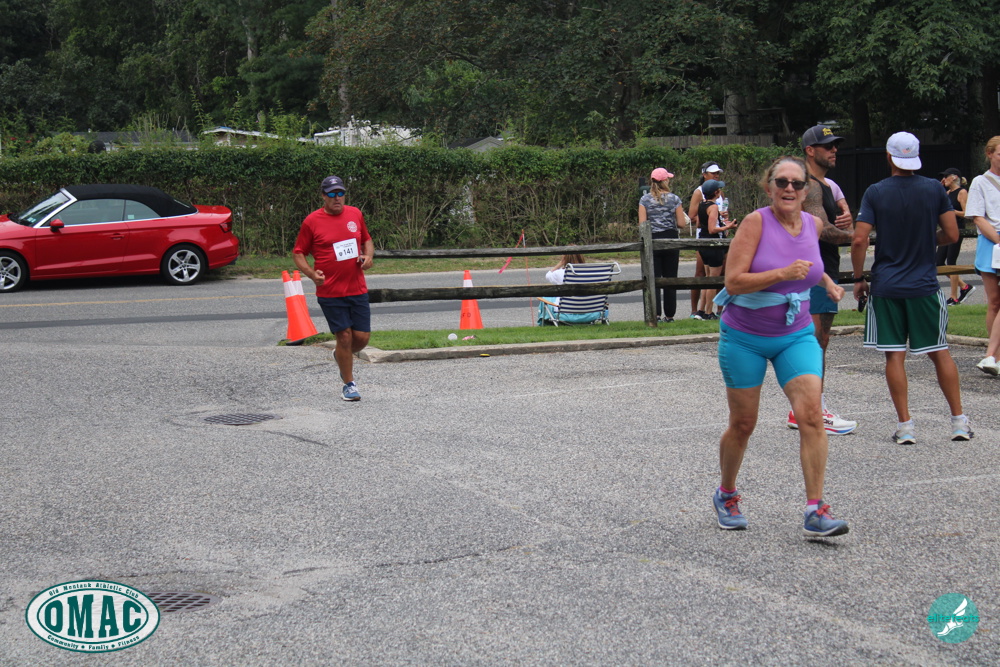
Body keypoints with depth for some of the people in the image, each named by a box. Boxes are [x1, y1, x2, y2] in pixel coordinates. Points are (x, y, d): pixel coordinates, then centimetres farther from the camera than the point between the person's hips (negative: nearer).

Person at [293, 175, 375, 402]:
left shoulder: (355, 214, 8)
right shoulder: (312, 221, -4)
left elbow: (367, 240, 23)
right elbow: (298, 253, 1)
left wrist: (368, 256, 1)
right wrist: (312, 273, -16)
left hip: (357, 289, 4)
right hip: (330, 291, -4)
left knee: (362, 337, 1)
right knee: (344, 336, -5)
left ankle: (342, 356, 36)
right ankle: (349, 385, 13)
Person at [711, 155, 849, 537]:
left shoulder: (813, 225, 1)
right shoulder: (756, 222, -15)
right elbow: (733, 281, -22)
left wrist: (826, 282, 12)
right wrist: (784, 273, -30)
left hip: (796, 335, 4)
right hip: (744, 337, -3)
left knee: (811, 415, -14)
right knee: (742, 424, 7)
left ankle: (815, 512, -12)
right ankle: (726, 496, 32)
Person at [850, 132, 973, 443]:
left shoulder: (875, 192, -5)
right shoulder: (934, 188, -1)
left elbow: (859, 240, -10)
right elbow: (952, 234, 1)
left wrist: (858, 278, 2)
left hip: (886, 286, -1)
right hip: (925, 286, 1)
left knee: (895, 355, 2)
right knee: (939, 352, 11)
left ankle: (905, 426, 1)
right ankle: (960, 422, 12)